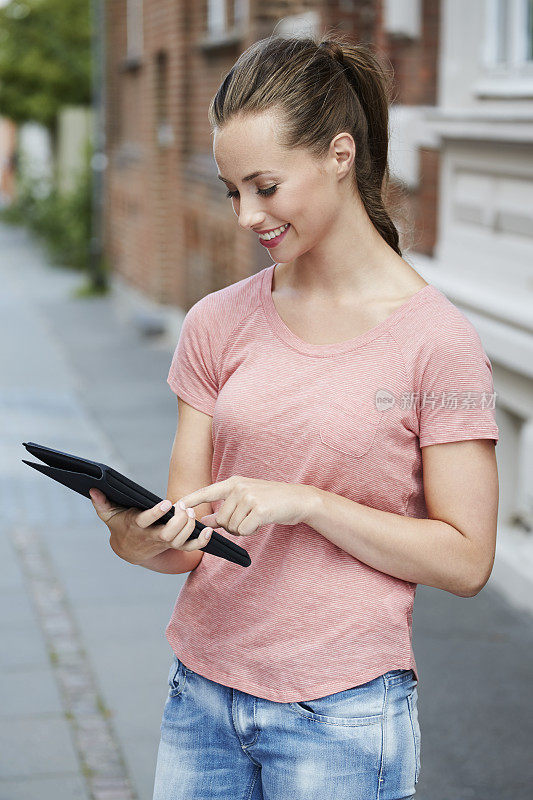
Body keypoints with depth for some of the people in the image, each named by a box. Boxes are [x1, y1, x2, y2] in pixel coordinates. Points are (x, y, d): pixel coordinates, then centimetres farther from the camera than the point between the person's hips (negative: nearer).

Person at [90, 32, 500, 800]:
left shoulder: (436, 340, -9)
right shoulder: (218, 324, 3)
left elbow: (465, 558, -10)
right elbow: (190, 541, 3)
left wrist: (305, 503, -19)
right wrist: (140, 539, -19)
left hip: (343, 713, -4)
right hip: (203, 694, 4)